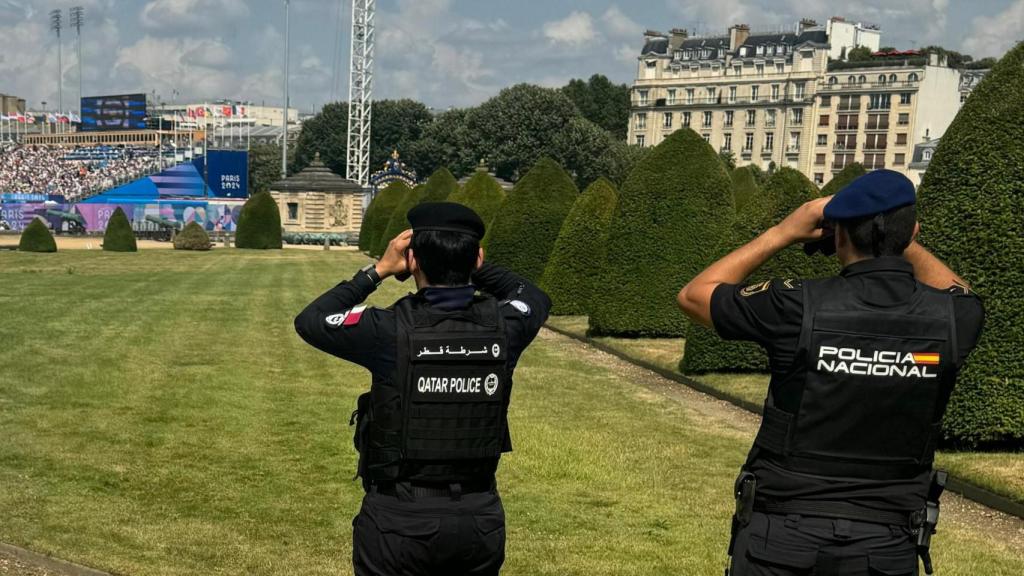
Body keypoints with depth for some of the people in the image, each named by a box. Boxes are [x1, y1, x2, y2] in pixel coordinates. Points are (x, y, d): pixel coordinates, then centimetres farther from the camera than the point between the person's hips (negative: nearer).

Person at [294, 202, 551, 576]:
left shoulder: (393, 331, -16)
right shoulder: (501, 327, -7)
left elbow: (309, 321, 2)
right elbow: (536, 300, 19)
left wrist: (377, 271, 3)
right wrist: (479, 268, 8)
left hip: (400, 521, -3)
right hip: (481, 521, 3)